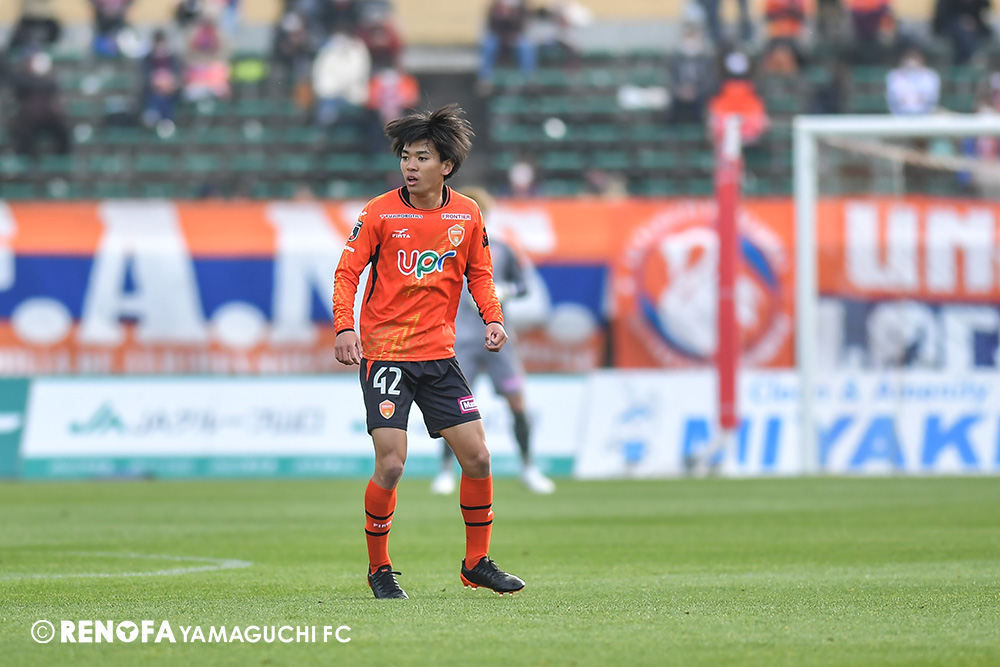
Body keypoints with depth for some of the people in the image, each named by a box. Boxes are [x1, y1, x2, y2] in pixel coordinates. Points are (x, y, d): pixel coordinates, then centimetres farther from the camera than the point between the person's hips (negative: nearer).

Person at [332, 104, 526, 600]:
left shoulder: (468, 215, 3)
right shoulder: (380, 214, -7)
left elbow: (479, 274, 15)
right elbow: (347, 273, -5)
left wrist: (492, 318, -3)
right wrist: (345, 328, -20)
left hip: (439, 354, 4)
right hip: (384, 352, -4)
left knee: (477, 455, -1)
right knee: (391, 464, -11)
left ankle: (477, 562, 17)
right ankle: (379, 568, 7)